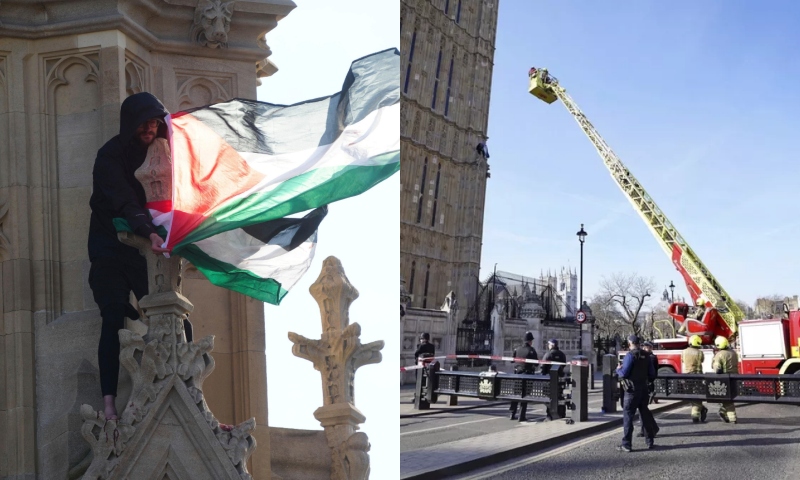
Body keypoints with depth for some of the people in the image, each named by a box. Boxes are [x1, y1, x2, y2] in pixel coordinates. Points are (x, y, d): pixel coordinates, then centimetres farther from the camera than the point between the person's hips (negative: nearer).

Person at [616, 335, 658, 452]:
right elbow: (652, 374, 11)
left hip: (632, 390, -7)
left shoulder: (630, 355, -14)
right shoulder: (645, 355, 8)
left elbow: (624, 373, -18)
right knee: (645, 414, 16)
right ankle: (650, 441, 22)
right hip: (643, 389, 7)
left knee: (628, 416, -4)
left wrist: (618, 369, 2)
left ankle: (626, 444, -5)